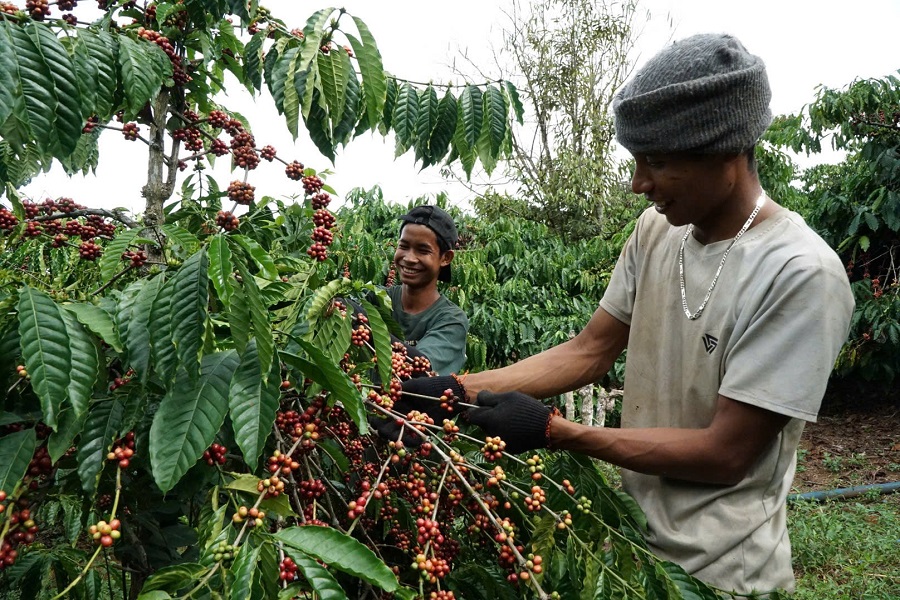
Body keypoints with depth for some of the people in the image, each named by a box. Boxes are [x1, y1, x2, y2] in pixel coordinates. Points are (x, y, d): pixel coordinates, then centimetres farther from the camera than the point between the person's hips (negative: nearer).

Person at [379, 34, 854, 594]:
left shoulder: (802, 275, -23)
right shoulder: (656, 230, -3)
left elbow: (725, 453, -22)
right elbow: (588, 353, 0)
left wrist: (553, 430, -24)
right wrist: (460, 389, -10)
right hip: (632, 533, 6)